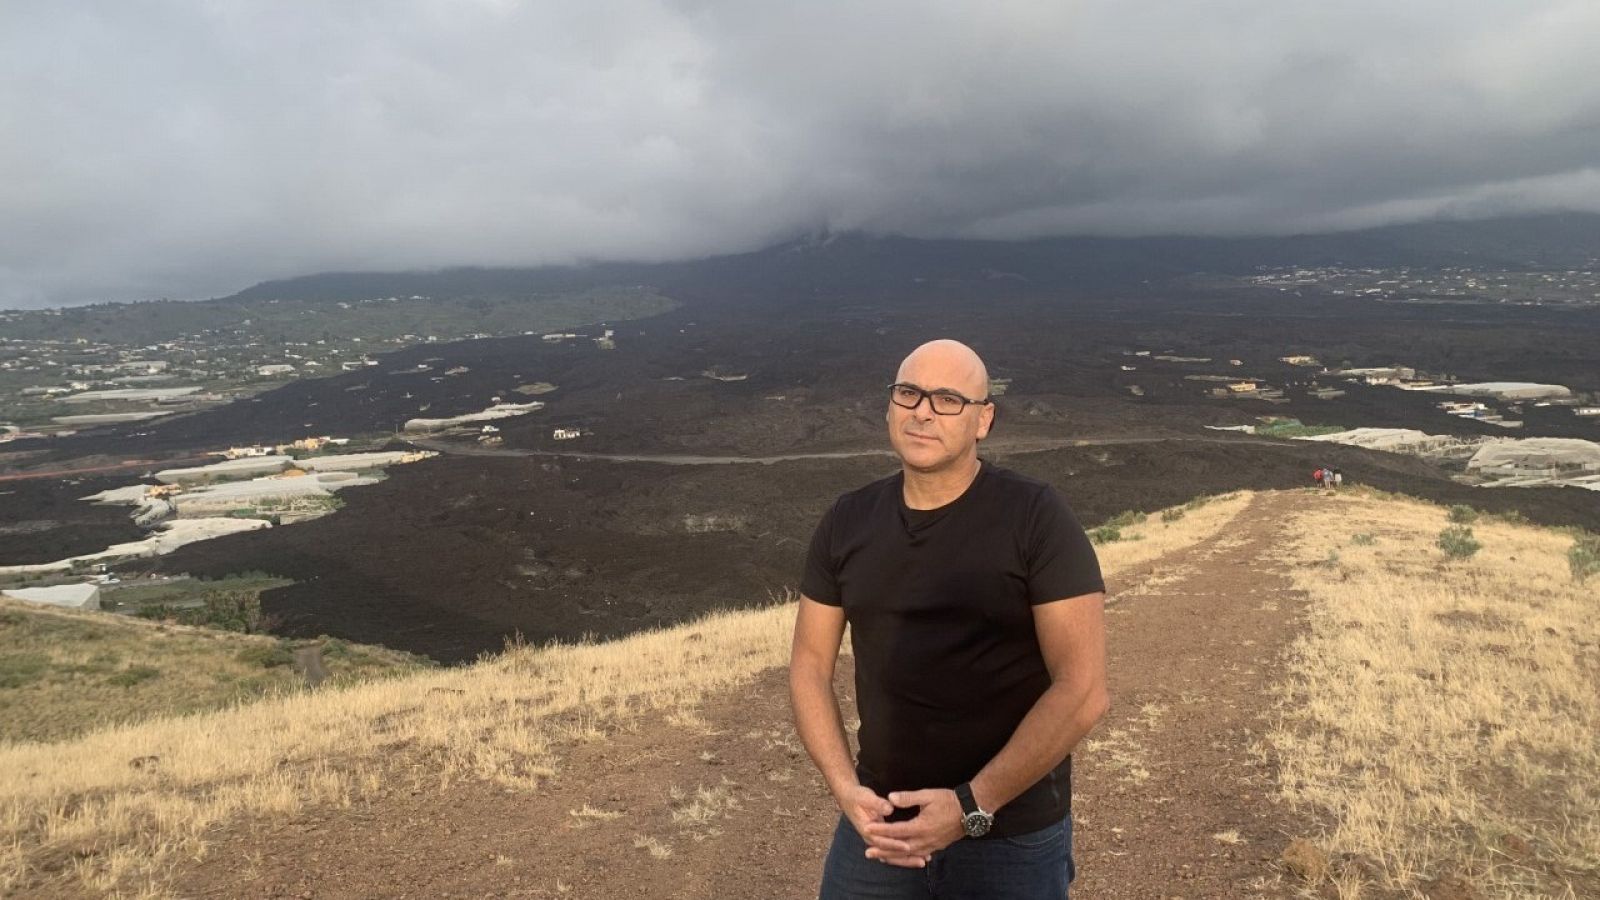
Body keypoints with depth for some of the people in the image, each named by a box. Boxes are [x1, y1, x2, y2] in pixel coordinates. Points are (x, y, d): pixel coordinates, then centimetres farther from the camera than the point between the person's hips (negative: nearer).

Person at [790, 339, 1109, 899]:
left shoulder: (1037, 519, -13)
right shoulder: (847, 523, -1)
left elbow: (1083, 691, -16)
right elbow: (810, 664, 4)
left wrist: (972, 806, -19)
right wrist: (845, 789, -9)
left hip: (1012, 831, -3)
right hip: (883, 820, 4)